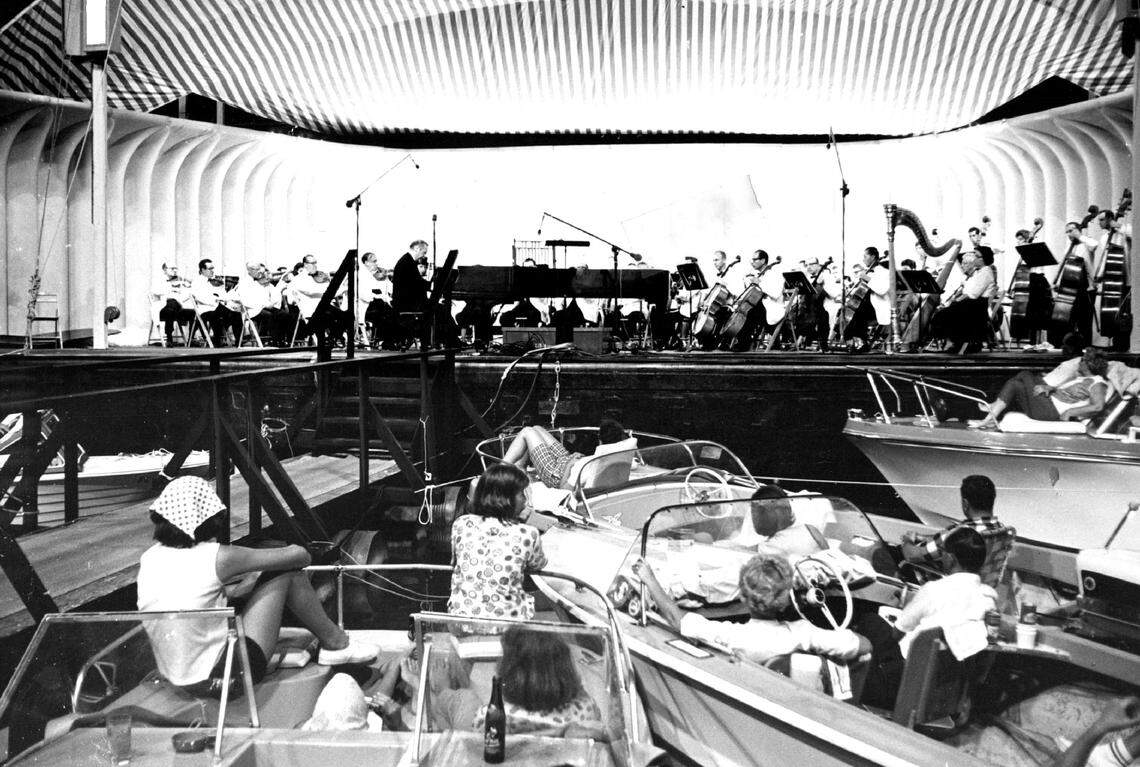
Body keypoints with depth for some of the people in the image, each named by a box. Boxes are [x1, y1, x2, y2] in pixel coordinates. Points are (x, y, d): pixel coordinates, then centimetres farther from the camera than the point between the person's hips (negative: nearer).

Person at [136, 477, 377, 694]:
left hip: (178, 679, 7)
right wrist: (302, 556, 13)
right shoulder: (214, 557, -19)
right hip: (221, 679, -7)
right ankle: (336, 644, 18)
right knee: (287, 574, 1)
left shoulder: (149, 558, -1)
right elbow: (298, 555, -9)